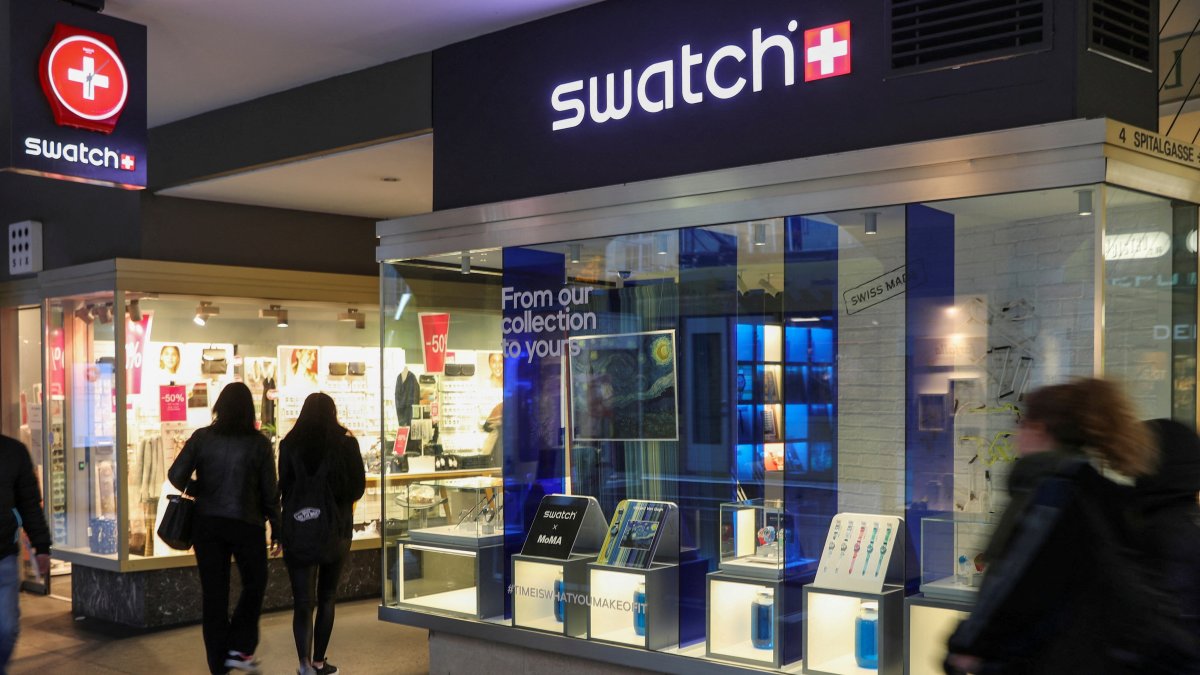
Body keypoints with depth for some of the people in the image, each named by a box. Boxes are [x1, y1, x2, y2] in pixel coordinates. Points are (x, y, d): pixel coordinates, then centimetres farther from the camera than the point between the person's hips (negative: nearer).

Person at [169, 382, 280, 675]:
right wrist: (276, 528, 5)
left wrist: (198, 491, 12)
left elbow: (176, 476, -7)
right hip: (246, 524, -2)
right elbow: (270, 491, -4)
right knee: (254, 584, 17)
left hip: (207, 524, 2)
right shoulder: (258, 443, -7)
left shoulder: (202, 438, -3)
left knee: (214, 592, 10)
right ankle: (239, 648, 8)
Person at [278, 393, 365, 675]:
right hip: (337, 527, 1)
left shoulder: (290, 444, -6)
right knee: (327, 596, 15)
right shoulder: (346, 443, -5)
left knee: (303, 599, 1)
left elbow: (283, 488, -5)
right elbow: (358, 488, 0)